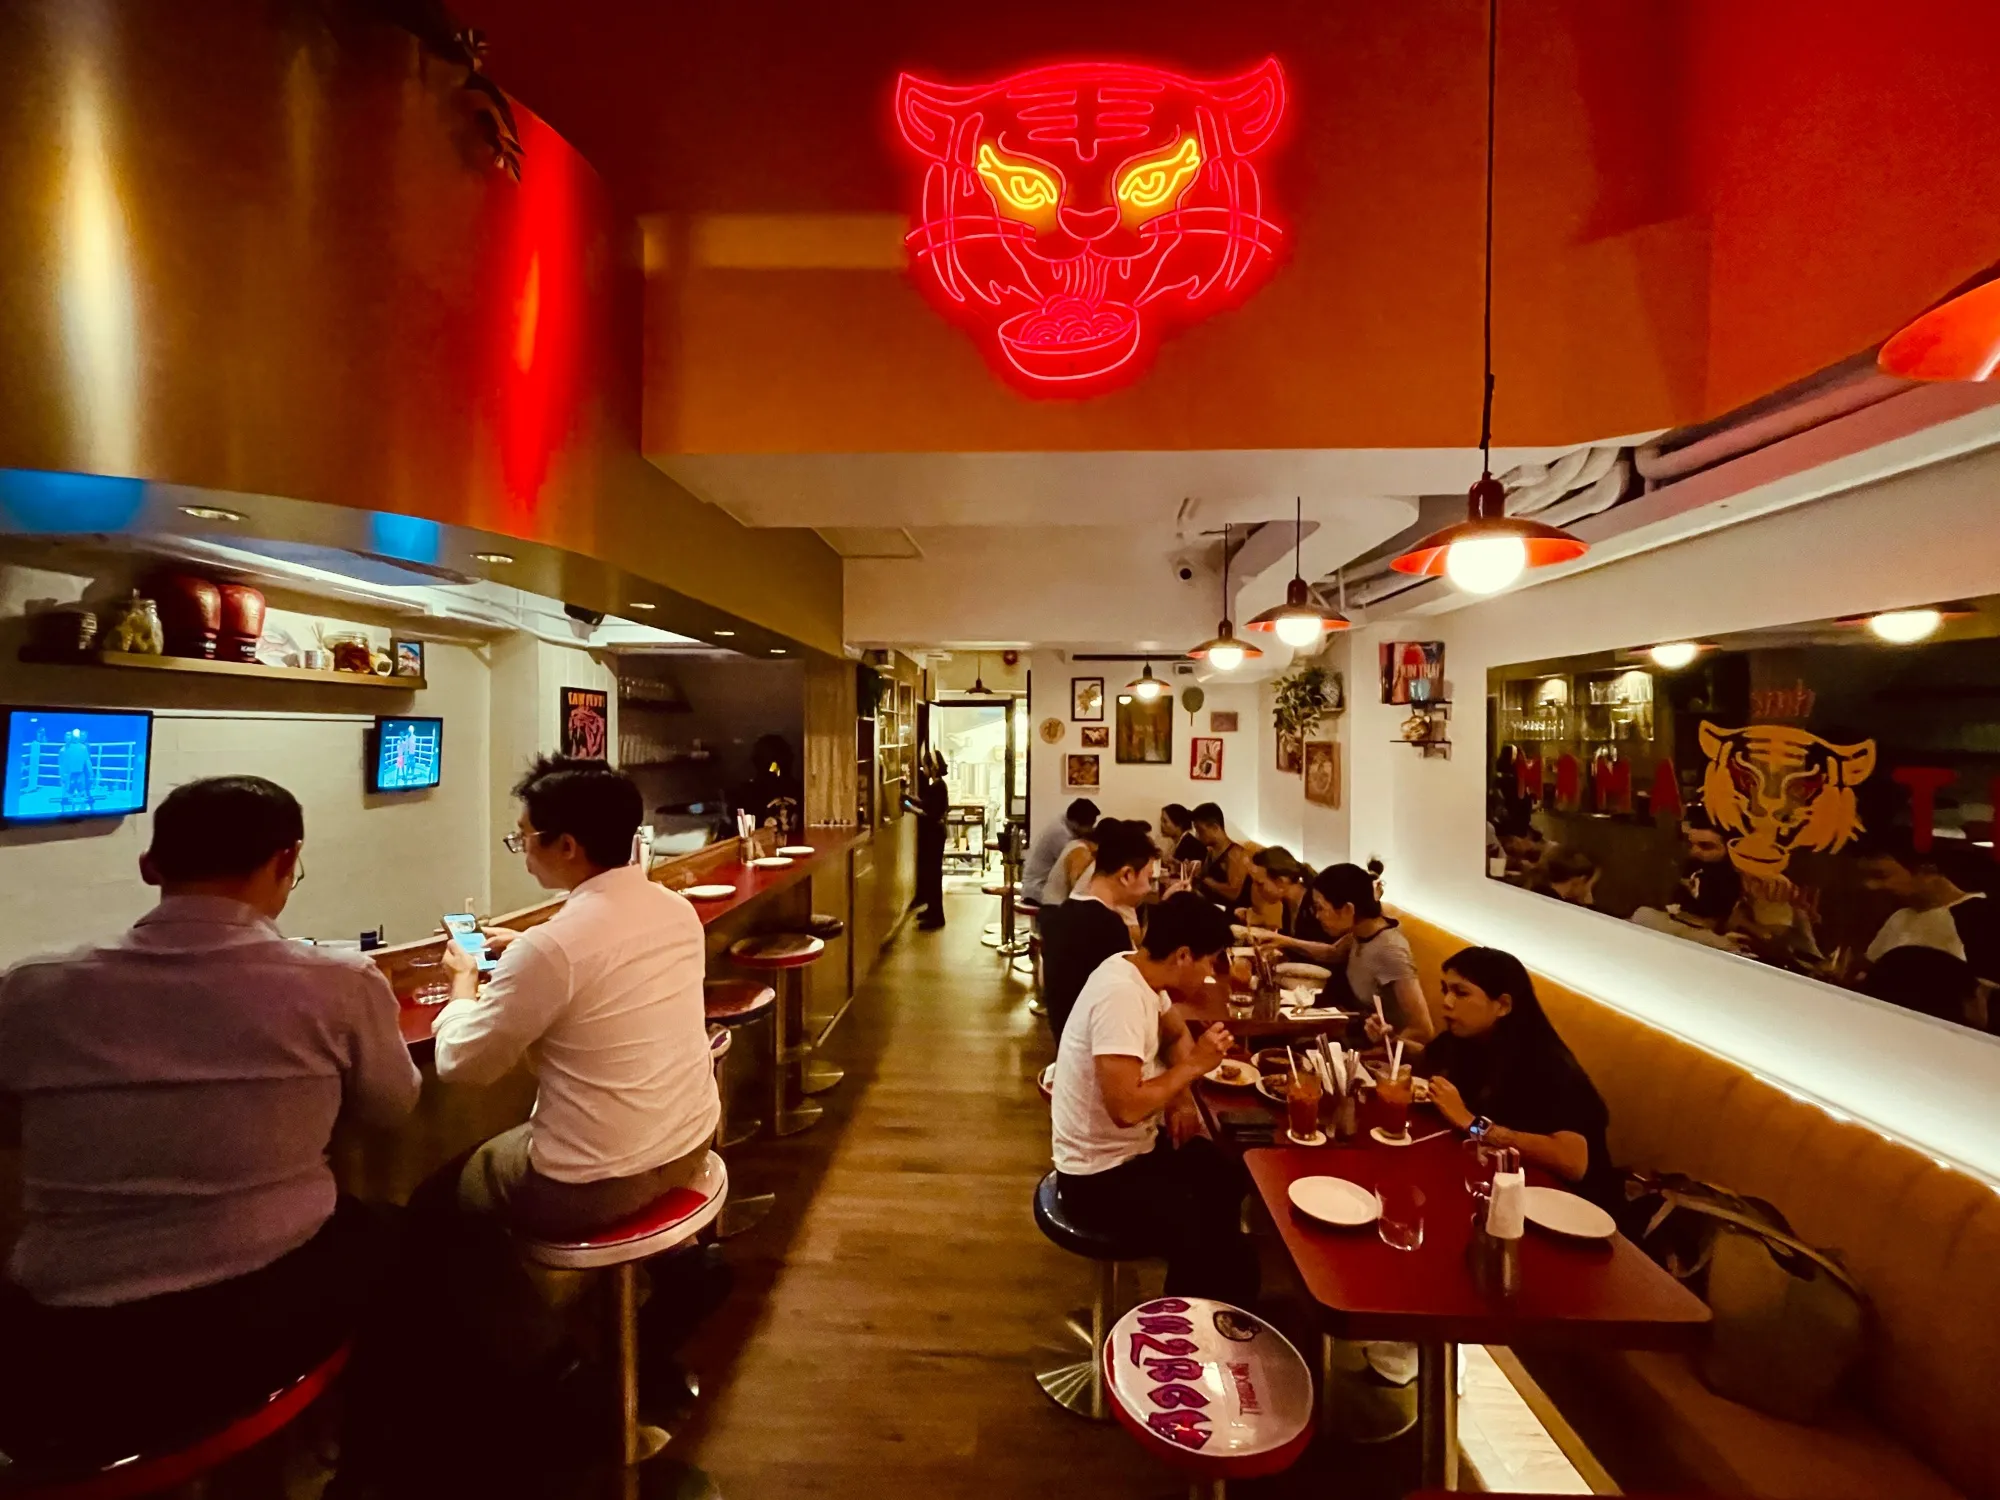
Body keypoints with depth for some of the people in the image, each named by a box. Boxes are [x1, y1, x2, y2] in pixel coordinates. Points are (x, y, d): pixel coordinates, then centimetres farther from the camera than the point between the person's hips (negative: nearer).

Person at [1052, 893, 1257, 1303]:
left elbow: (1176, 1035, 17)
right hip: (1103, 1173, -9)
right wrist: (1193, 1066, -20)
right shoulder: (1121, 994, -30)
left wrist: (1181, 1099, 0)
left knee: (1232, 1178, 20)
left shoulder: (1137, 972, -1)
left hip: (1137, 1145, 9)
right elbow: (1125, 1108, -34)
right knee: (1231, 1260, -16)